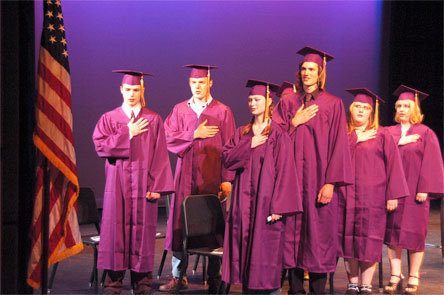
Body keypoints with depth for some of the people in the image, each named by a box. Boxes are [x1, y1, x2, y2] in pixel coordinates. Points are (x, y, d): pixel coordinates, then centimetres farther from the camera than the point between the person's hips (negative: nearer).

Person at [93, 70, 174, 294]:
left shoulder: (153, 120, 5)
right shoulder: (109, 119, 8)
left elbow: (160, 155, 0)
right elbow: (99, 145, -6)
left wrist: (157, 186, -8)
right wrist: (128, 134, -8)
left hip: (143, 183, -1)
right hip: (117, 183, 1)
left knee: (142, 228, 1)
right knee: (116, 227, 1)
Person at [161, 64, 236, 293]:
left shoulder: (222, 112, 2)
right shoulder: (179, 110, 10)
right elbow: (168, 137, 1)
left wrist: (227, 179, -8)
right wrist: (194, 134, -8)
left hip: (212, 176, -2)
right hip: (185, 174, 2)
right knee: (180, 223, 2)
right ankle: (178, 276, 11)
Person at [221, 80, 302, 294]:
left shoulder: (278, 135, -4)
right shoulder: (242, 133, 13)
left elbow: (284, 171, -9)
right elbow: (226, 158, 3)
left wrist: (277, 207, -15)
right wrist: (249, 146, -11)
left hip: (266, 200, -5)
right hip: (244, 202, 5)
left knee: (266, 250, -4)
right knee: (246, 248, 6)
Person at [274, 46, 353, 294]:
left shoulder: (333, 104, 1)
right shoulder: (288, 102, 10)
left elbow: (338, 144, -5)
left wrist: (330, 182, -12)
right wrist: (295, 122, -8)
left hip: (318, 179, -3)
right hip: (292, 178, 3)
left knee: (319, 234, -1)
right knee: (293, 233, 3)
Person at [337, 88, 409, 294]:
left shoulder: (382, 135, 2)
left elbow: (393, 165, -1)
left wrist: (393, 195, -5)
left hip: (372, 195, -2)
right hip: (347, 195, 2)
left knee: (368, 240, 0)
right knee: (349, 239, 4)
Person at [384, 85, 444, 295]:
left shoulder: (425, 133, 1)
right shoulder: (389, 133, 10)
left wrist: (424, 189, -13)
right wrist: (400, 142, -12)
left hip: (414, 192, -3)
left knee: (414, 234, 1)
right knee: (393, 232, 1)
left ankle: (413, 278, 9)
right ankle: (395, 276, 7)